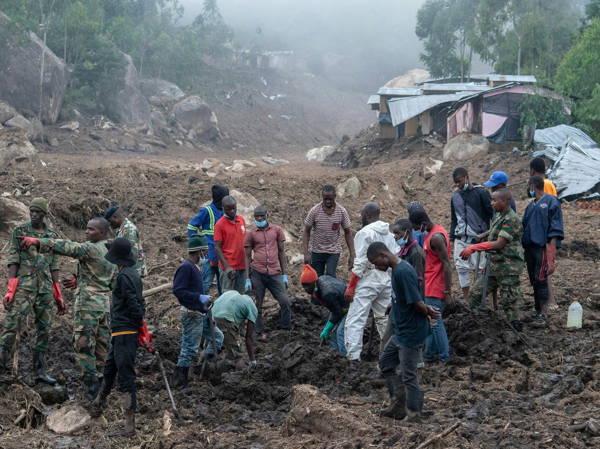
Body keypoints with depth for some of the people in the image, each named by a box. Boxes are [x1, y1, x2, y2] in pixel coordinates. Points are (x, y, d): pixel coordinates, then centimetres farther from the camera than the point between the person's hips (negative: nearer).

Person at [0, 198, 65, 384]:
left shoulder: (52, 236, 13)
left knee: (44, 330, 5)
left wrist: (58, 295, 12)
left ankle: (39, 370, 11)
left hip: (46, 287, 4)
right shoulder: (19, 232, 2)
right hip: (24, 285, -4)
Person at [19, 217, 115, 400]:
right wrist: (79, 281, 17)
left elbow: (67, 247, -24)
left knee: (83, 344, -4)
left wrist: (38, 241, -25)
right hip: (105, 302, 8)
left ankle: (91, 384, -5)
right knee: (102, 345, 11)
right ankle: (101, 381, 15)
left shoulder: (91, 249, -13)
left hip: (88, 302, -8)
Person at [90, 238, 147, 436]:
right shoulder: (133, 273, 12)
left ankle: (130, 426, -4)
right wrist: (141, 324, 11)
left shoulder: (124, 276, -18)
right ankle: (98, 405, 45)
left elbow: (133, 303, -21)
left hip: (124, 333, -10)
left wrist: (140, 324, -8)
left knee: (126, 378, -6)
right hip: (123, 333, 10)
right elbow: (138, 302, 14)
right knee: (109, 370, 26)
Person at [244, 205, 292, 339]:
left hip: (275, 273, 1)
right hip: (257, 273, -1)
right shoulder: (251, 234, 5)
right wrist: (247, 279, 4)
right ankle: (259, 332, 15)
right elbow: (247, 256, 8)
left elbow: (282, 252, 11)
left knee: (285, 302, -5)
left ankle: (285, 330, 11)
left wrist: (284, 274, 7)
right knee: (258, 305, 4)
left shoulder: (277, 230, 8)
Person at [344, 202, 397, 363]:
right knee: (384, 318, 21)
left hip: (368, 280, -7)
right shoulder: (389, 233, 11)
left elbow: (360, 263, -14)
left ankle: (353, 357, -17)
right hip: (387, 280, 7)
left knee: (355, 321, -8)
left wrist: (350, 287, -12)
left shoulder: (365, 233, -10)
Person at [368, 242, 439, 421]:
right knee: (385, 362, 19)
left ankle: (413, 416, 12)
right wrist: (429, 311, -3)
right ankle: (398, 404, 24)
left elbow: (416, 302, -24)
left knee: (408, 376, 0)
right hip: (401, 331, 10)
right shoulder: (397, 270, 8)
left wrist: (428, 313, -5)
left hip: (411, 333, -10)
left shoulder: (403, 272, -24)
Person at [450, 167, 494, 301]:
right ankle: (465, 298, 10)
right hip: (460, 238, 5)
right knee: (461, 267, 2)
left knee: (480, 267, -3)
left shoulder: (480, 192, -5)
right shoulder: (455, 196, 12)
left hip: (478, 238, -5)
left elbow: (491, 214, -3)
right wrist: (452, 237, 15)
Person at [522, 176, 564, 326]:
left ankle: (542, 314, -8)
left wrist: (552, 252, -14)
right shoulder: (531, 206, 17)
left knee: (541, 280, -11)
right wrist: (524, 247, 16)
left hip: (543, 247, -8)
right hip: (530, 247, 8)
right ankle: (538, 311, 19)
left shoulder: (551, 202, -4)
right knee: (534, 280, 10)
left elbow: (555, 229, -8)